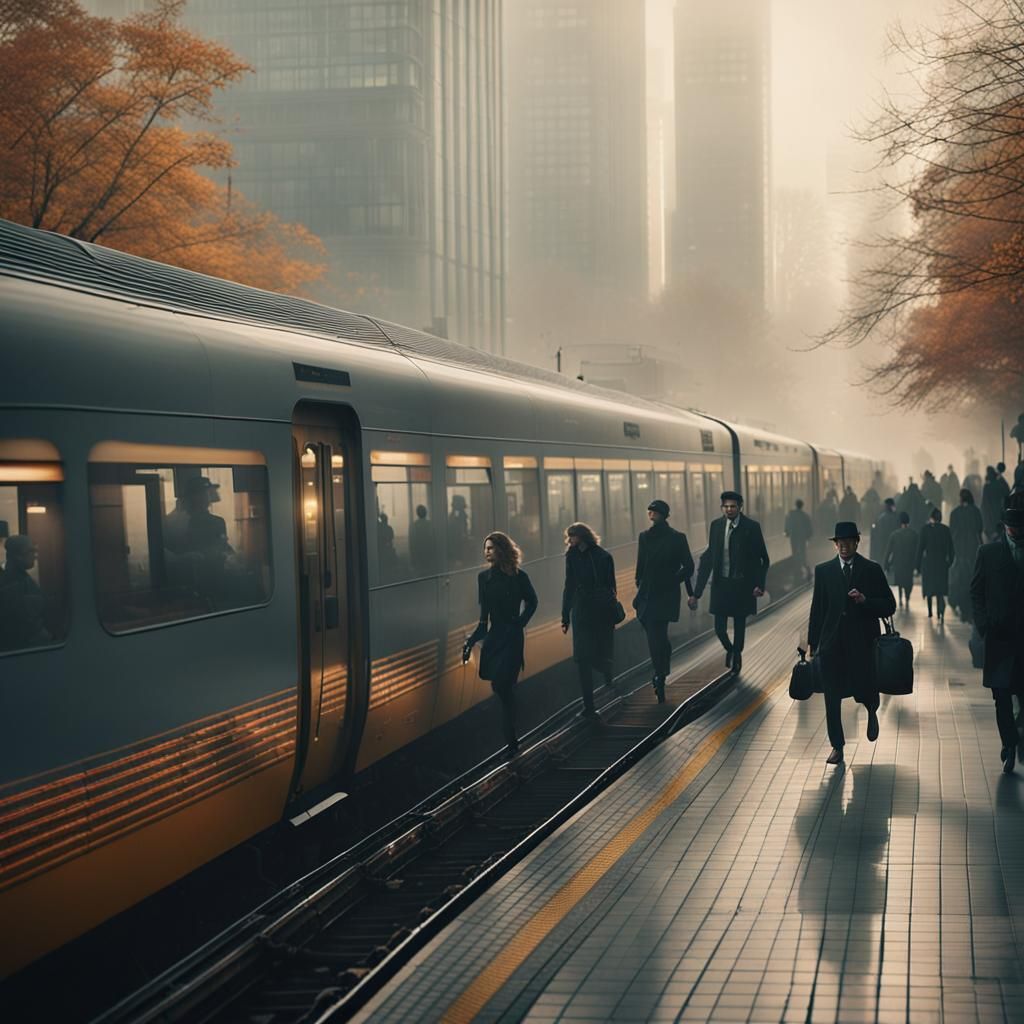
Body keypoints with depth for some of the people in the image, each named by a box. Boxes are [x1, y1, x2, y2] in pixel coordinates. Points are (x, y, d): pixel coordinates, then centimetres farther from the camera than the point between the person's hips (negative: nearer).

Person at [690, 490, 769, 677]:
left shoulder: (752, 527, -8)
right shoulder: (716, 526, 1)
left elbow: (763, 559, -3)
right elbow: (708, 558, 4)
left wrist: (760, 584, -15)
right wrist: (697, 592, 0)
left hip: (742, 585, -2)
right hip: (721, 584, 2)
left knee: (739, 626, 10)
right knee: (720, 628, 1)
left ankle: (737, 654, 34)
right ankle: (730, 650, 32)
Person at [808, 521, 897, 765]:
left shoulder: (872, 570, 1)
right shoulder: (823, 571, 7)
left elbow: (889, 606, 1)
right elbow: (817, 608, 8)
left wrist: (865, 600, -17)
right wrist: (812, 642, 6)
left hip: (862, 643, -2)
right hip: (831, 643, 2)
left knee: (863, 690, -4)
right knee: (832, 697, 2)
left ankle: (871, 709, 34)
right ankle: (837, 747, 13)